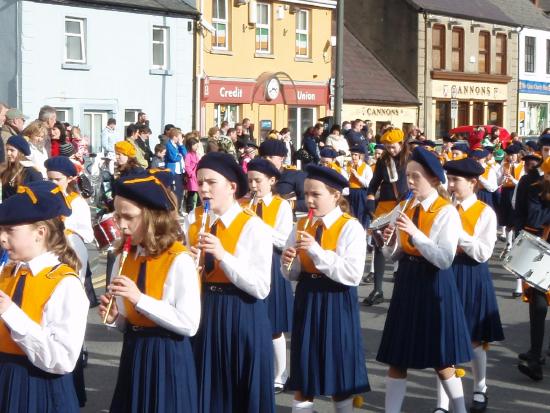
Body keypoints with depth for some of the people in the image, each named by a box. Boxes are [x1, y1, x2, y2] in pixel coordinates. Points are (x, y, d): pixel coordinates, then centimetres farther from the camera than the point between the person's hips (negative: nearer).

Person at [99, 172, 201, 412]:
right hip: (132, 354, 6)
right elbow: (126, 323, 13)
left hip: (167, 356, -6)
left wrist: (139, 299, -24)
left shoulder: (179, 260, -15)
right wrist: (114, 317, -9)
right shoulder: (124, 259, 5)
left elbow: (189, 324, -20)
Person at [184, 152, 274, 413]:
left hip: (241, 317, -4)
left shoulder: (253, 226, -12)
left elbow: (261, 288, -19)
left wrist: (223, 255, -25)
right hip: (203, 311, 4)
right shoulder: (192, 220, 0)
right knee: (206, 391, 13)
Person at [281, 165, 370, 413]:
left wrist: (316, 251, -25)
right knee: (302, 379, 11)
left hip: (336, 304, -5)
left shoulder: (351, 227, -11)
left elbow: (353, 275, -22)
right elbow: (293, 275, 8)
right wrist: (288, 263, -14)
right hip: (306, 301, 5)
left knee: (340, 378, 10)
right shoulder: (302, 225, 6)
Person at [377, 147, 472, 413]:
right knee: (397, 358, 8)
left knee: (441, 361, 5)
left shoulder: (447, 213, -12)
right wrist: (391, 244, -11)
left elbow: (445, 259, -21)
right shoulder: (406, 209, 6)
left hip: (434, 286, -6)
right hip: (407, 283, 6)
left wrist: (415, 233, -26)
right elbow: (396, 256, 11)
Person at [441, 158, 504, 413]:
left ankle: (480, 391, 34)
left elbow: (483, 254, -15)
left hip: (472, 279, -3)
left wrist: (458, 230, -21)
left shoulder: (485, 213, -7)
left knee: (473, 339, 10)